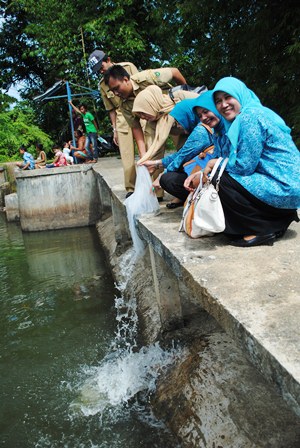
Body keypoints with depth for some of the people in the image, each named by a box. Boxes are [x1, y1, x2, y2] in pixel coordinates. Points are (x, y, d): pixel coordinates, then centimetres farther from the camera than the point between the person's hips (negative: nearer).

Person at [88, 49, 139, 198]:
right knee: (127, 156, -3)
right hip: (122, 117, 3)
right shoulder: (102, 84, 11)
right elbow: (111, 109, 16)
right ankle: (130, 189, 2)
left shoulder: (128, 67, 1)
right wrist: (115, 129, 12)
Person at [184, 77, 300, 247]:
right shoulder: (237, 122, 16)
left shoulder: (251, 116, -15)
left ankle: (263, 230, -6)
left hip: (284, 187, -10)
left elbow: (244, 165, -17)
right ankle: (277, 220, 12)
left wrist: (215, 164, -2)